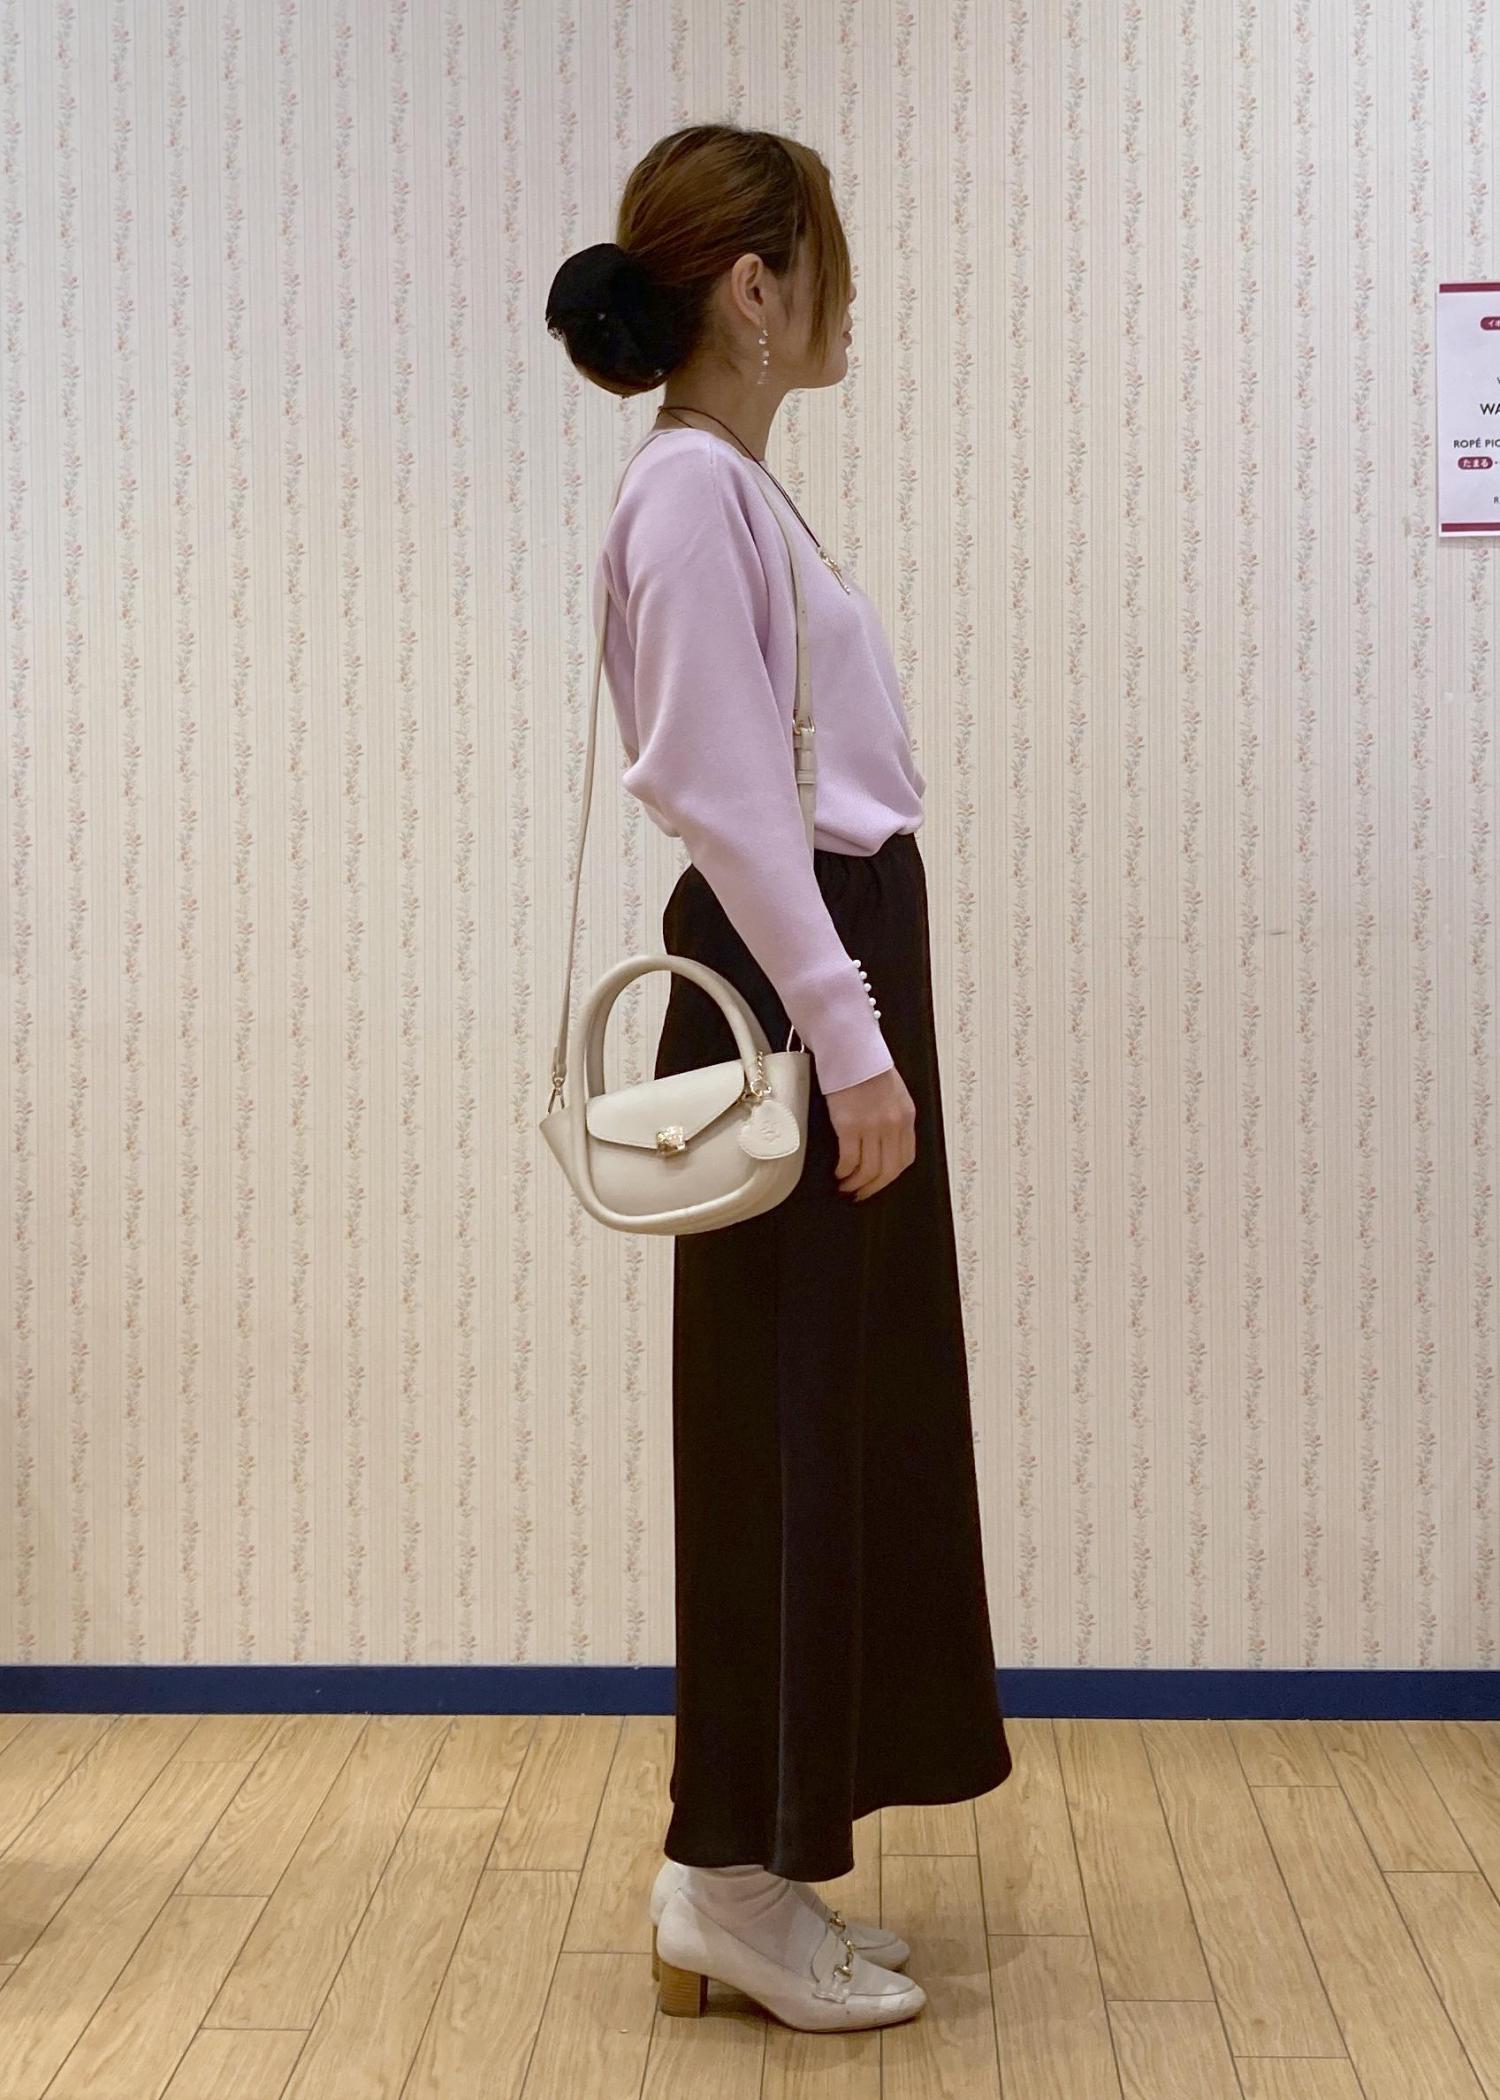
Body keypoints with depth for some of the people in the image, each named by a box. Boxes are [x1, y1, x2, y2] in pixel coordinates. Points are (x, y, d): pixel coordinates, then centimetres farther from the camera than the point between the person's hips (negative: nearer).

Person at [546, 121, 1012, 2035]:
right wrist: (846, 1037, -23)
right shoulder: (690, 484, -14)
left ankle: (764, 1860, 25)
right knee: (786, 1424, -3)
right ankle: (731, 1880, 11)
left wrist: (865, 1023, 17)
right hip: (788, 989, -10)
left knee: (847, 1411, 13)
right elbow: (725, 796, -21)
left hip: (836, 969, 10)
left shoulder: (734, 483, 17)